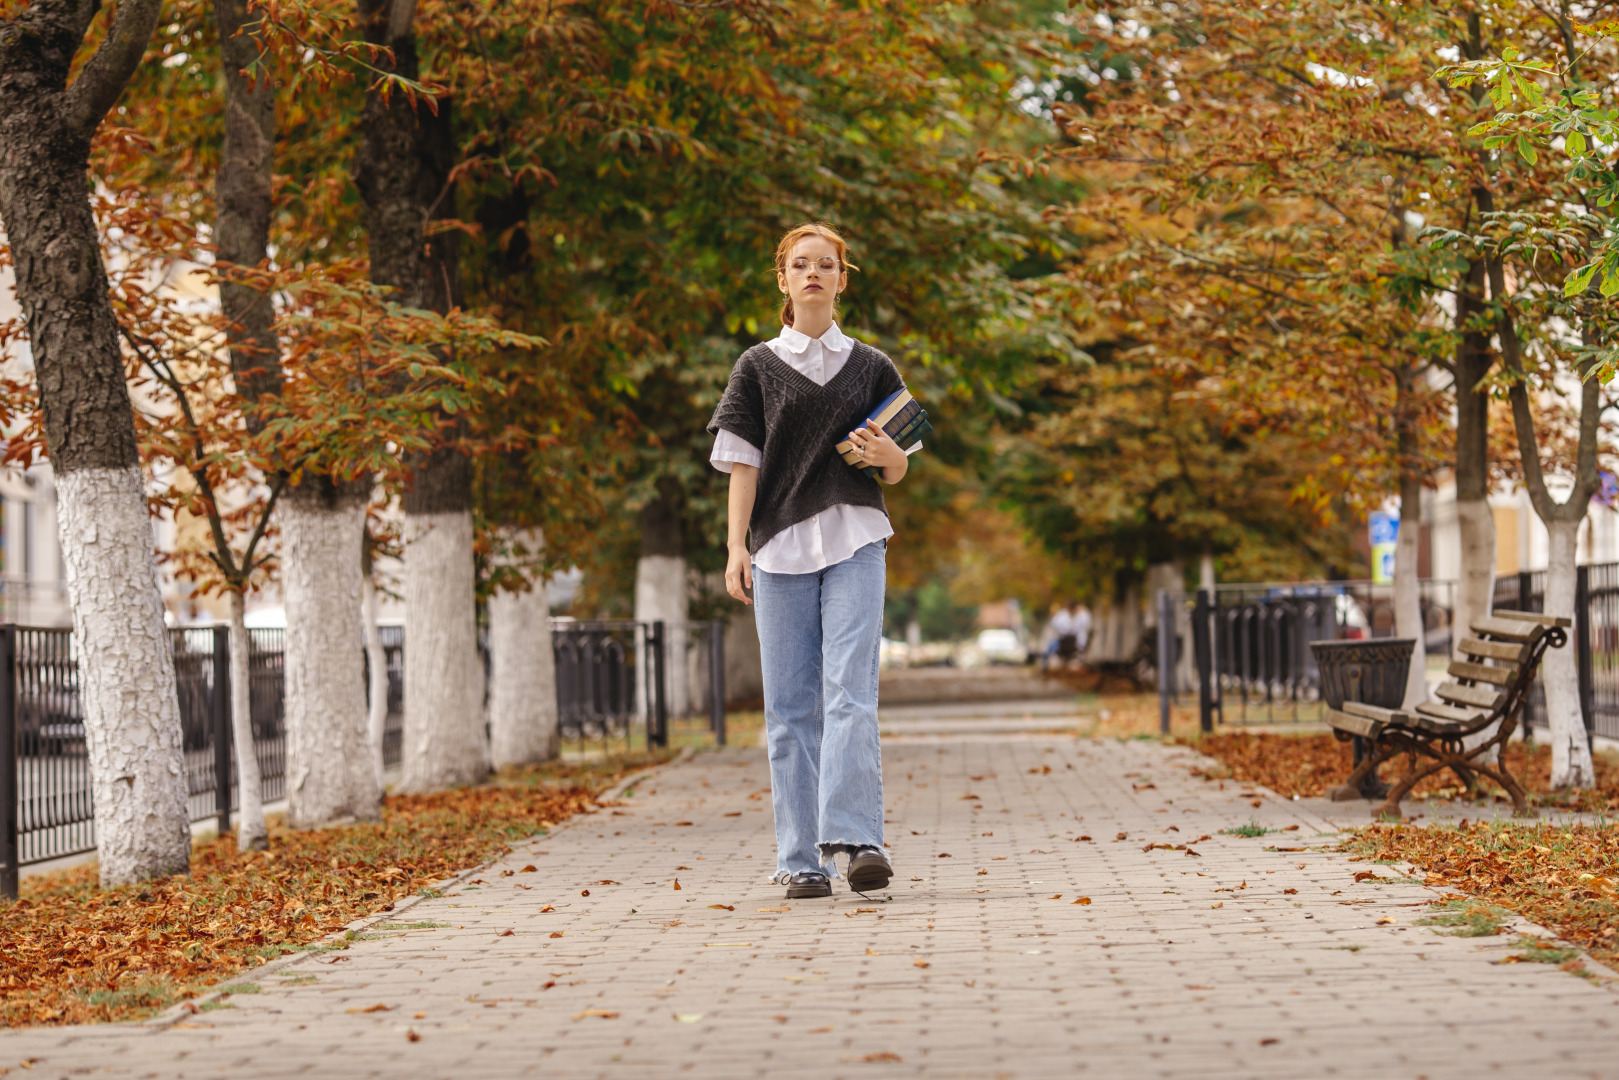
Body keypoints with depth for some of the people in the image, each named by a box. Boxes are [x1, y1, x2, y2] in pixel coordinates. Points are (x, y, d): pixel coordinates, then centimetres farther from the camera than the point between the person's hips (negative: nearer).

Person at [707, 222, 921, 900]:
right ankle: (801, 859, 2)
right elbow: (742, 463, 6)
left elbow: (899, 470, 14)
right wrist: (736, 547, -5)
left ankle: (852, 838, -23)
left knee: (851, 691, -15)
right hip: (781, 546, 1)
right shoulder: (759, 367, 10)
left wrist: (886, 454, -10)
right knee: (790, 707, 0)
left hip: (855, 543, 0)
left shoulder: (871, 367, 12)